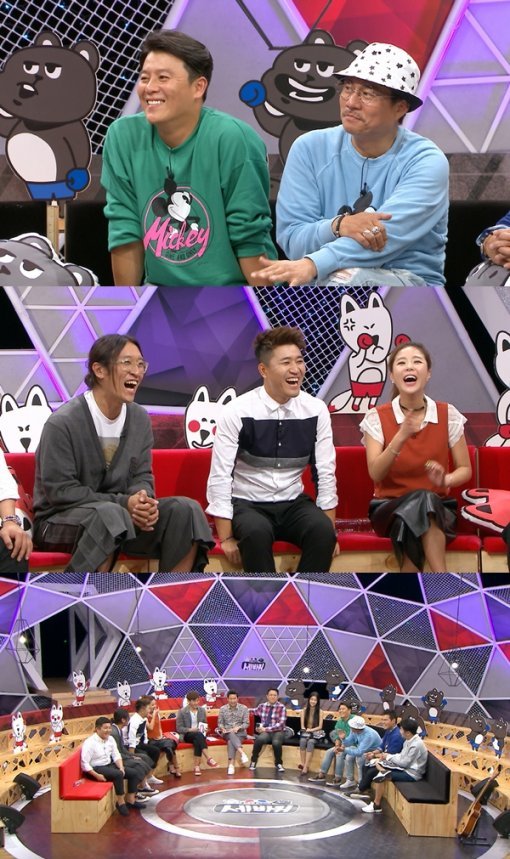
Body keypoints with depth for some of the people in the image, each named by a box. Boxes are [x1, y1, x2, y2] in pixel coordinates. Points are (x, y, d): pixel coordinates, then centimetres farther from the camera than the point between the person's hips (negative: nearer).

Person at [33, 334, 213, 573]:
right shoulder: (62, 423, -16)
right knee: (109, 514, -39)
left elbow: (142, 475, 7)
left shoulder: (140, 419, 5)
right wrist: (123, 503, -23)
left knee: (186, 510, -15)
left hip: (125, 513, 6)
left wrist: (142, 500, -19)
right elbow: (60, 490, -17)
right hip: (61, 519, -6)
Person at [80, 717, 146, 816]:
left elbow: (116, 755, 8)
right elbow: (84, 764, -21)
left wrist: (121, 767, -10)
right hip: (96, 769, -8)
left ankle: (130, 800, 8)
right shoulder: (90, 743, -20)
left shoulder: (110, 739, 2)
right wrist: (97, 776, -25)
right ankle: (121, 802, -17)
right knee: (118, 774, -31)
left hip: (109, 765, 8)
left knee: (133, 773, -2)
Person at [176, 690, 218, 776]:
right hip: (187, 735, -3)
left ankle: (196, 766, -43)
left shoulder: (202, 710, 13)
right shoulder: (182, 712, -1)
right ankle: (208, 758, -46)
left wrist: (205, 729, -3)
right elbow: (179, 728, -4)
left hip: (199, 735, 3)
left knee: (197, 741, -36)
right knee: (199, 735, -38)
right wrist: (190, 729, -20)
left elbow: (205, 724, 22)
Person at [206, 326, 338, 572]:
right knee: (256, 532, -36)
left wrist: (329, 532, -4)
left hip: (293, 504, 3)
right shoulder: (236, 412, -13)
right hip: (248, 504, -3)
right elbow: (220, 478, -13)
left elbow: (325, 474, 0)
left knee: (322, 530, -28)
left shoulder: (316, 410, -4)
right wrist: (227, 538, -16)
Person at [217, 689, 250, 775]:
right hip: (227, 733, 1)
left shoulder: (244, 708, 3)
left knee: (231, 741, -34)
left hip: (240, 732, -1)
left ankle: (231, 764, -45)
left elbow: (246, 723, 0)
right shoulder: (222, 709, 7)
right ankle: (242, 753, -53)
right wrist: (222, 728, -14)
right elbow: (220, 723, 9)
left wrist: (238, 727, -19)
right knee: (231, 735, -37)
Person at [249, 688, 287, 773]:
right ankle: (253, 761, -12)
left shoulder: (281, 707, -2)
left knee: (276, 742, -35)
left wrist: (267, 729, -17)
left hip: (278, 732, -2)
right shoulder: (262, 706, 8)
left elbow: (281, 724, -10)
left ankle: (278, 763, -7)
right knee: (260, 739, -33)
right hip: (265, 731, 2)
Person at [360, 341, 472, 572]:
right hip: (389, 507, -1)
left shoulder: (448, 415, 0)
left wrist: (446, 480, -18)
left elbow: (465, 469, 6)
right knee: (419, 499, -35)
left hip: (438, 507, 1)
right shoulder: (376, 418, -3)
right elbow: (375, 474, -14)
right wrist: (401, 437, -29)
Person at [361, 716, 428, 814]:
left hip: (412, 773, -10)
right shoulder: (409, 740, 5)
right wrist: (388, 756, -3)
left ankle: (376, 806, -9)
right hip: (405, 768, 10)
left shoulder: (416, 745, -24)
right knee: (378, 764, 5)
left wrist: (389, 757, -9)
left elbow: (404, 762, -21)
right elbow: (402, 756, 13)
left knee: (380, 777, -20)